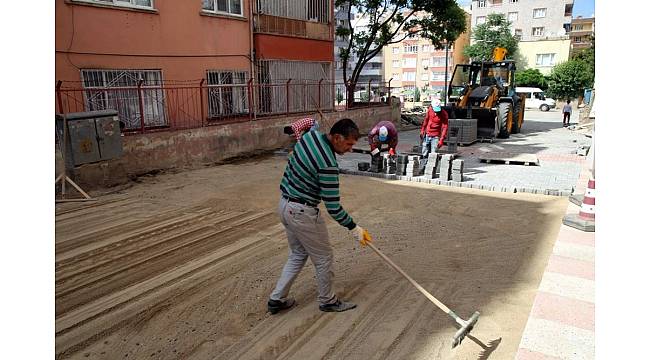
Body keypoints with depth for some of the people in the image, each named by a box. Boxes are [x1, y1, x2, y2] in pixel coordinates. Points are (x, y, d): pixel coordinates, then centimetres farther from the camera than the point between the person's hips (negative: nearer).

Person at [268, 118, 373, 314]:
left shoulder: (311, 135, -3)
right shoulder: (328, 164, -27)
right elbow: (333, 207, -23)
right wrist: (354, 228, -11)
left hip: (285, 204, 9)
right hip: (303, 213, -9)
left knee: (297, 254, 23)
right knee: (324, 258, 10)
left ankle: (277, 299, 27)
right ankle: (327, 301, 29)